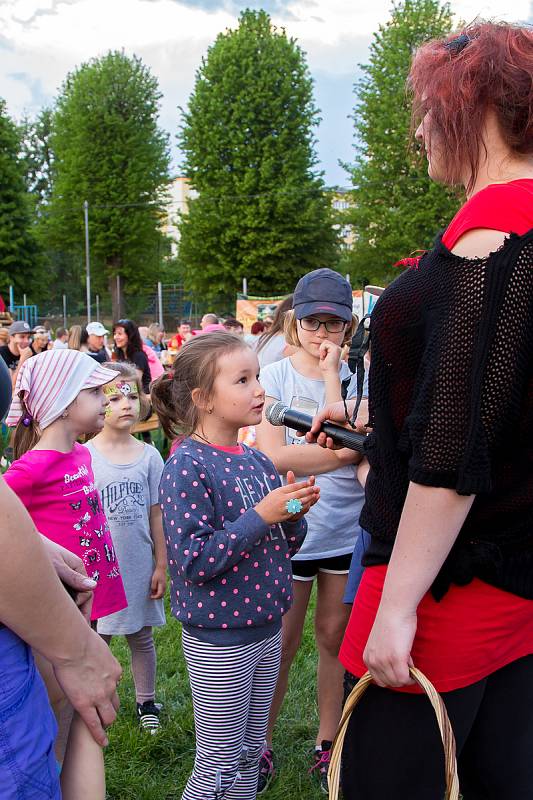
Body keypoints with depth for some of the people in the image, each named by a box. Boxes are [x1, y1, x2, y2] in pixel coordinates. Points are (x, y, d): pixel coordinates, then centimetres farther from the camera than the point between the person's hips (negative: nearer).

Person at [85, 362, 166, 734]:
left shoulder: (148, 455, -2)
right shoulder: (85, 456, -8)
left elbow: (155, 514, 2)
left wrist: (161, 565, 3)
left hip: (140, 564, 2)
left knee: (141, 635, 14)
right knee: (98, 637, 9)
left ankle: (146, 703, 31)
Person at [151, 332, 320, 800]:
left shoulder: (256, 462, 4)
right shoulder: (187, 467, -17)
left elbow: (283, 545, 12)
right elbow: (194, 561, -22)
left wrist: (294, 513, -9)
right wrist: (261, 515, -26)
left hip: (266, 626, 7)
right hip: (218, 639, -7)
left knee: (249, 755, 20)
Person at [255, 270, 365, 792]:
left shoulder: (357, 378, 0)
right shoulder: (274, 377, -5)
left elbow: (349, 438, -16)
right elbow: (273, 456, -16)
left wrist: (332, 376, -17)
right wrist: (343, 453, -17)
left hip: (348, 529, 2)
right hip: (290, 530, -2)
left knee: (335, 637, 13)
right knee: (282, 643, 9)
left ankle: (327, 744, 30)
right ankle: (259, 745, 27)